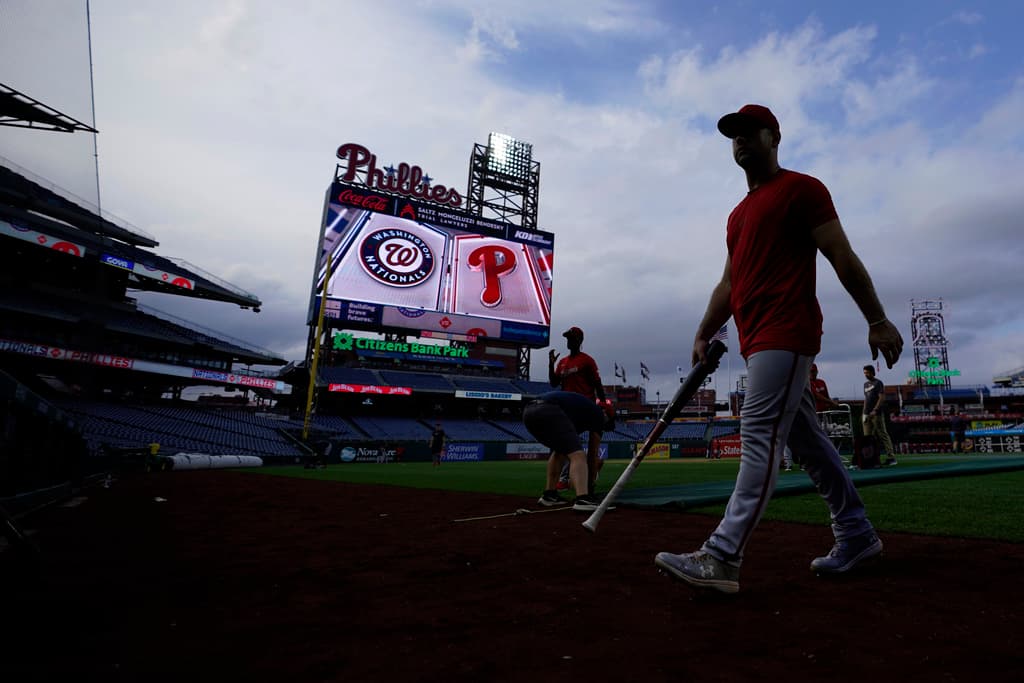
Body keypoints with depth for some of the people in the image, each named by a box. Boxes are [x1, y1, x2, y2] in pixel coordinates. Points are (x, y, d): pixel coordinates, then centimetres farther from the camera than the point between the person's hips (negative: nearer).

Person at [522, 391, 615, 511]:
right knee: (578, 455, -7)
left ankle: (549, 495, 27)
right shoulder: (598, 412, 20)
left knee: (560, 450, 28)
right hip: (549, 411, -9)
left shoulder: (580, 404, 39)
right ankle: (583, 500, -26)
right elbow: (593, 453, 21)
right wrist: (590, 483, 31)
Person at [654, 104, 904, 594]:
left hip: (786, 336, -9)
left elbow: (843, 258, -5)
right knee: (807, 440, 12)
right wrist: (703, 336, 14)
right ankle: (856, 535, 25)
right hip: (757, 343, 9)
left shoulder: (801, 188, 2)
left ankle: (721, 558, -17)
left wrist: (877, 321, -9)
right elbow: (729, 283, 22)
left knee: (760, 436, -15)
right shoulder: (739, 214, 25)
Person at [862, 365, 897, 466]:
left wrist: (875, 410, -16)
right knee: (867, 437, 5)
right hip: (867, 414, 8)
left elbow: (882, 398, -10)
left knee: (883, 435, -7)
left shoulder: (878, 383, -2)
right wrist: (865, 411, 14)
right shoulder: (866, 384, 20)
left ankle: (891, 457, -5)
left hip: (877, 414, -8)